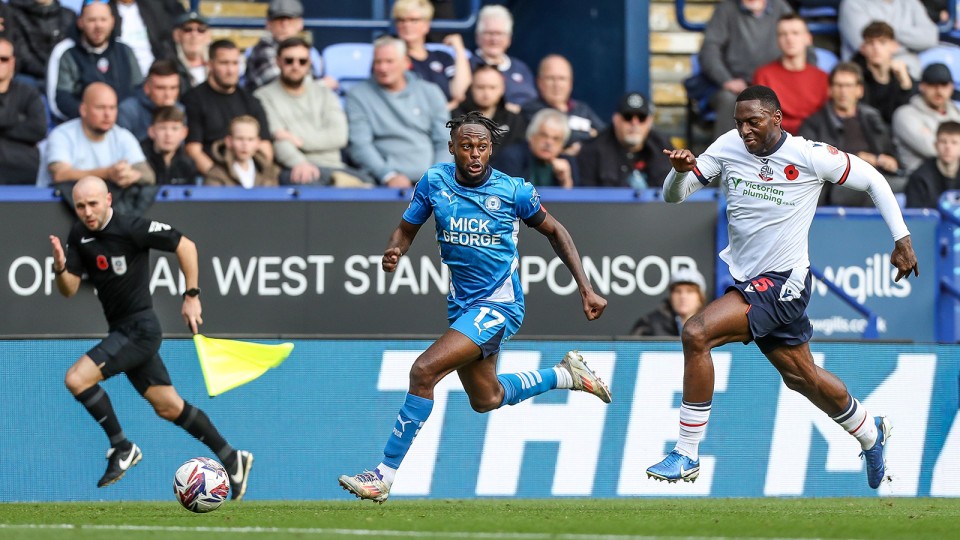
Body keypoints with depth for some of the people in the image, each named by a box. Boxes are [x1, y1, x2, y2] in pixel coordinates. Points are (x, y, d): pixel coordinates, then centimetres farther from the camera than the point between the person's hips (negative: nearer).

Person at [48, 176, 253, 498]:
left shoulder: (131, 229, -18)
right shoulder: (78, 235, 3)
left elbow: (185, 246, -11)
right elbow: (69, 289, 2)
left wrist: (191, 296, -10)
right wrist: (60, 267, -20)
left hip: (140, 329, -8)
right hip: (121, 331, 8)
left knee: (77, 378, -20)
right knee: (168, 407, 15)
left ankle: (122, 448, -6)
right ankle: (232, 460, 26)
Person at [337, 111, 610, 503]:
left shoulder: (514, 191, -13)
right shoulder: (434, 181, -5)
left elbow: (554, 231, 2)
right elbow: (406, 229, 6)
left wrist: (586, 289, 1)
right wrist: (393, 253, -19)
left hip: (499, 304, -6)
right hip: (462, 305, 6)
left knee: (424, 371, -22)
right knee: (486, 399, 22)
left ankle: (384, 476, -16)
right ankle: (567, 374, 45)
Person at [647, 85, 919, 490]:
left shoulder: (810, 156, -15)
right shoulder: (728, 147, -3)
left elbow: (872, 180, -1)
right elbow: (673, 196, -1)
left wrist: (901, 238, -2)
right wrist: (681, 170, -24)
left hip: (783, 282, -6)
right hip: (747, 280, 6)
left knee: (696, 334, -24)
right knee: (802, 377, 21)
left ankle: (687, 456, -17)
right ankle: (870, 433, 48)